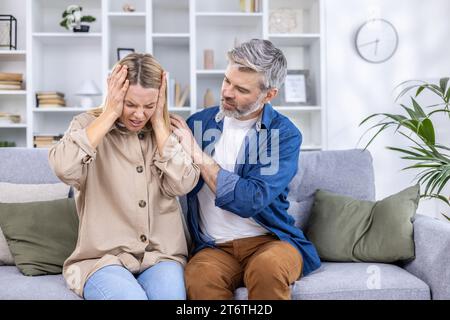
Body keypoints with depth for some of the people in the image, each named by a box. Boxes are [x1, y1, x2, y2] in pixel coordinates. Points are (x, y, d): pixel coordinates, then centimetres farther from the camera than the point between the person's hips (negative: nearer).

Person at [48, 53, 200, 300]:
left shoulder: (170, 129, 6)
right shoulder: (88, 124, 1)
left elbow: (182, 184, -10)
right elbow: (63, 168, -21)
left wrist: (158, 121, -8)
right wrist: (109, 113, -13)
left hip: (162, 255, 2)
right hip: (103, 257, -1)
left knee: (170, 295, -27)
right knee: (131, 296, -29)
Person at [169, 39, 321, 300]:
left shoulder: (285, 135, -4)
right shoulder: (199, 122, 6)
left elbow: (252, 201, -17)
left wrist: (198, 155, -14)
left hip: (270, 239, -1)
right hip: (214, 247, 2)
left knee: (268, 266, -34)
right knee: (199, 277, -31)